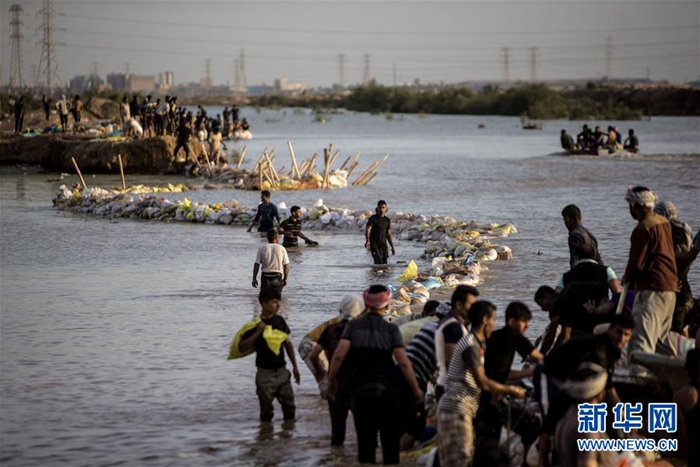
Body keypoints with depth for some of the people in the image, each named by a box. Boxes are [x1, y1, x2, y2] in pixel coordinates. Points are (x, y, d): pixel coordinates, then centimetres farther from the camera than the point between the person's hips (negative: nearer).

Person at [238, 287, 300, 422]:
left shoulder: (279, 320, 4)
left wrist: (295, 367, 14)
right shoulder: (255, 325, -10)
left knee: (289, 408, 9)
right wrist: (258, 332, -24)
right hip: (265, 374, -4)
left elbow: (288, 344, 13)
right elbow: (242, 347, -16)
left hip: (282, 371, 4)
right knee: (266, 412, 4)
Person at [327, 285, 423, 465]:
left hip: (361, 390, 1)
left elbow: (339, 355, -9)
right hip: (387, 389, -1)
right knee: (390, 440, 7)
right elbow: (403, 362, -8)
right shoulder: (391, 329, -2)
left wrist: (331, 380, 4)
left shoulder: (354, 325, 0)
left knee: (365, 441, 6)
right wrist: (416, 389, -1)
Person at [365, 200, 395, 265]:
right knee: (378, 261, -22)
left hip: (383, 244, 5)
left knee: (384, 263, -3)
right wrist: (367, 241, -31)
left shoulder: (387, 220, 12)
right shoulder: (373, 218, -3)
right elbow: (367, 230, -13)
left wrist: (392, 247, 9)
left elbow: (388, 235, 16)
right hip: (374, 244, -5)